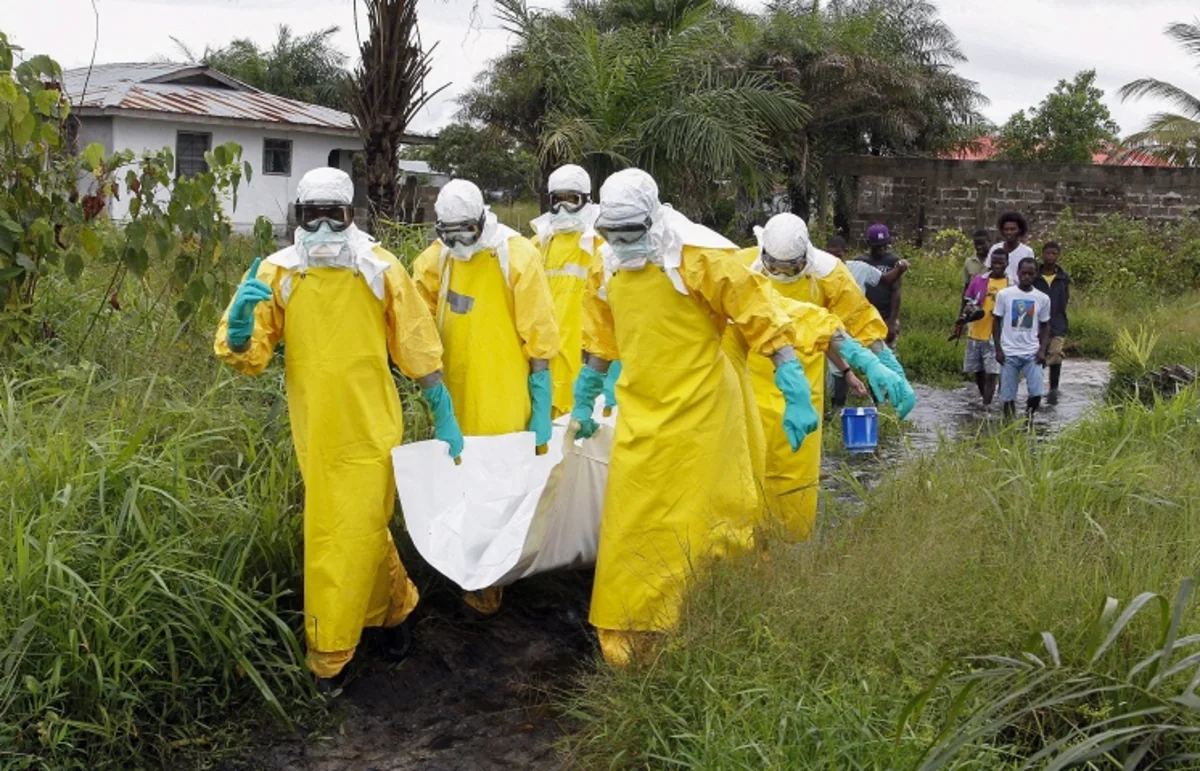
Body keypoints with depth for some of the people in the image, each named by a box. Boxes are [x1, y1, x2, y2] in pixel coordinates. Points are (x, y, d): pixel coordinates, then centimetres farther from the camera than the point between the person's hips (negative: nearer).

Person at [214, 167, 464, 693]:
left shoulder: (379, 270, -4)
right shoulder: (278, 274, -3)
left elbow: (418, 351, 2)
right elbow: (246, 355, -6)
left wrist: (444, 417, 3)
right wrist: (241, 316, -27)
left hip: (369, 430, -2)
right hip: (315, 433, 2)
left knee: (352, 537, 1)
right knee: (364, 530, 17)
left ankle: (327, 656, 16)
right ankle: (395, 604, 41)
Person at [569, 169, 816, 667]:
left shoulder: (698, 256, -15)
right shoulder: (608, 269, 6)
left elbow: (764, 322, -13)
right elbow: (601, 343, 21)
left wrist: (797, 397, -16)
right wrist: (583, 403, 26)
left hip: (699, 415, -6)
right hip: (640, 420, 6)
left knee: (696, 529, 1)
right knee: (629, 530, 10)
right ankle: (627, 643, 25)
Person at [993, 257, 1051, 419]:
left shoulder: (1042, 299, 3)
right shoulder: (1004, 294, -2)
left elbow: (1045, 326, 11)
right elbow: (996, 322, 4)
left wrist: (1042, 350, -1)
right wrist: (998, 349, -3)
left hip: (1032, 354, 1)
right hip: (1009, 353, -1)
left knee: (1036, 393, -9)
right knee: (1008, 396, 2)